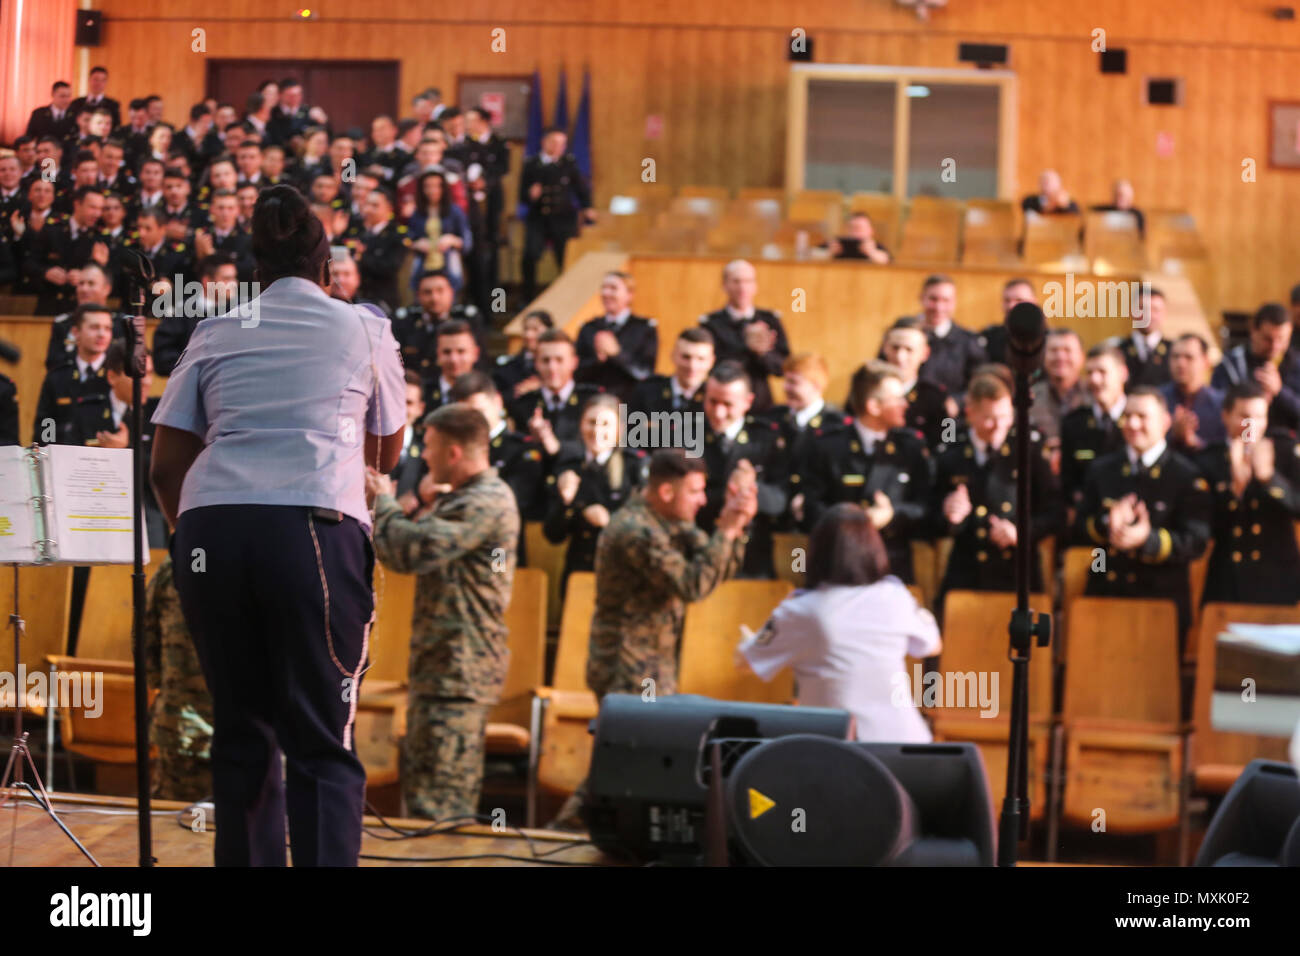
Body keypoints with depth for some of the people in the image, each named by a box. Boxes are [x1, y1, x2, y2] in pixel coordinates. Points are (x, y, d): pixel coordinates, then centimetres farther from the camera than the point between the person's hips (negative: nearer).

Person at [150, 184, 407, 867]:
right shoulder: (364, 327, 16)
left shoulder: (214, 334, 20)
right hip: (315, 526, -2)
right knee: (322, 741, -3)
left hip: (210, 527, 3)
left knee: (242, 729, 14)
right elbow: (386, 455, 28)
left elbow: (165, 466, 17)